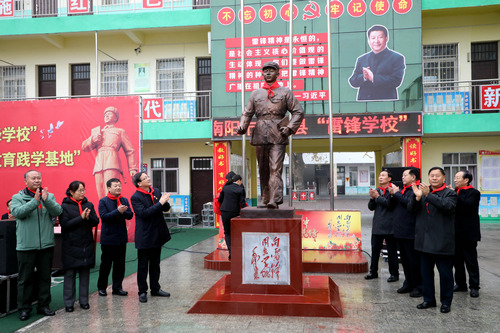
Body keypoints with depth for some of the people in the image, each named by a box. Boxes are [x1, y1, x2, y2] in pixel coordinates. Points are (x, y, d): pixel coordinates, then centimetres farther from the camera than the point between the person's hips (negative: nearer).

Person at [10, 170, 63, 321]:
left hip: (47, 245, 2)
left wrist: (46, 200, -22)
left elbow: (57, 212, -7)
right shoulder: (18, 197, 2)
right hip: (26, 245, -2)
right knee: (25, 278, 5)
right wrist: (35, 201, -23)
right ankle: (24, 308, 18)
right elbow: (18, 212, -15)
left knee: (45, 277, 11)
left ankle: (43, 305, 24)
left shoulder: (49, 196, 7)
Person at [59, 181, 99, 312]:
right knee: (70, 274, 3)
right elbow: (64, 224, -12)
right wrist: (81, 218, -18)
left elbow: (96, 222, 3)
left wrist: (88, 217, -17)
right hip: (71, 245, -3)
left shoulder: (89, 204, 8)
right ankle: (69, 303, 14)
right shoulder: (65, 206, -3)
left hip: (87, 244, 4)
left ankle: (84, 301, 18)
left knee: (85, 273, 8)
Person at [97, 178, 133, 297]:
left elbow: (130, 215, 1)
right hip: (108, 238, -4)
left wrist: (123, 212, -20)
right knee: (106, 264, 6)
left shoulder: (124, 200, 8)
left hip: (121, 237, 4)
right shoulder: (103, 201, -4)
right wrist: (118, 211, -24)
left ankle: (117, 288, 20)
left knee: (120, 264, 9)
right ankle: (101, 287, 21)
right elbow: (103, 216, -16)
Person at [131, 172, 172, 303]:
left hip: (157, 235, 6)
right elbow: (144, 213, -25)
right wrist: (160, 203, -25)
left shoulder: (156, 191, 6)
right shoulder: (136, 197, -13)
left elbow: (166, 208, 5)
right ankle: (142, 291, 19)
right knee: (143, 265, 6)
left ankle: (155, 288, 31)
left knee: (155, 263, 18)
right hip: (144, 237, -6)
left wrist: (164, 202, -18)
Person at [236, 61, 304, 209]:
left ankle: (274, 200, -19)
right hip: (260, 134, 3)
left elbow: (298, 112, 9)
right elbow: (247, 113, 16)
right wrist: (242, 126, -4)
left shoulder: (285, 92, 10)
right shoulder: (256, 93, 18)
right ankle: (264, 199, 16)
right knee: (263, 169, 7)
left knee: (275, 168, -14)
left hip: (277, 135, -3)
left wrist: (290, 127, -6)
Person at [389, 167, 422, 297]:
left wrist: (396, 193, -16)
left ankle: (418, 286, 12)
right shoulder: (403, 189, 16)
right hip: (400, 231, 9)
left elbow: (409, 203, -26)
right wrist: (392, 194, 0)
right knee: (404, 259, 16)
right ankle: (408, 284, 28)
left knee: (414, 260, 0)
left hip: (410, 232, -9)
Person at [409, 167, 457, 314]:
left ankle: (446, 302, 19)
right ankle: (429, 299, 25)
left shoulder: (450, 193, -2)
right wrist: (417, 197, -18)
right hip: (424, 240, 5)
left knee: (445, 273, 5)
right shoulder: (423, 191, 10)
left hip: (442, 242, -4)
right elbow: (411, 208, 1)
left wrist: (428, 195, -26)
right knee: (426, 272, 13)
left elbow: (447, 206, -22)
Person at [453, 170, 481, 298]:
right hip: (456, 233, 6)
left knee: (471, 261, 3)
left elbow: (468, 206, -26)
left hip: (468, 233, -6)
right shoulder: (455, 191, 10)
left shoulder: (474, 193, -7)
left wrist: (455, 195, -23)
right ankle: (460, 284, 25)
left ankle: (474, 286, 13)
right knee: (457, 260, 13)